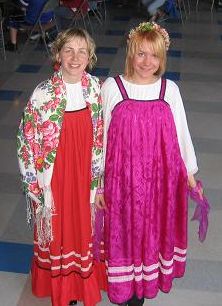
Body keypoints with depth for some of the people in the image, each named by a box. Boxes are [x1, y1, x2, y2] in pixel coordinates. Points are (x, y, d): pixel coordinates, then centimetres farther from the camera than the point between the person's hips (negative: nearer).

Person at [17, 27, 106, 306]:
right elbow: (28, 144, -12)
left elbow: (102, 138, 2)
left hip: (87, 177, 3)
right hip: (55, 179, -3)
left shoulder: (96, 89, -7)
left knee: (85, 228, 21)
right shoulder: (43, 94, -18)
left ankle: (84, 279, 49)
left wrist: (99, 182, 4)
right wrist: (37, 189, -10)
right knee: (58, 232, 17)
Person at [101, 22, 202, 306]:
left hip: (160, 176, 2)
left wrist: (189, 172, 10)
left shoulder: (170, 90, -5)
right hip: (123, 176, -2)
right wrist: (98, 181, -2)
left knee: (153, 228, 17)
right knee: (125, 228, 13)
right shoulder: (111, 88, -10)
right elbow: (101, 137, -5)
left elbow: (181, 132, 4)